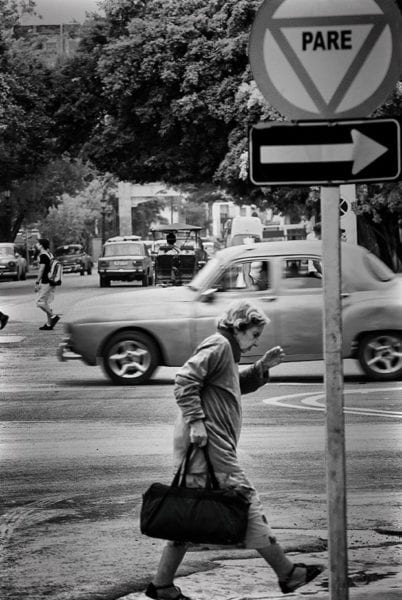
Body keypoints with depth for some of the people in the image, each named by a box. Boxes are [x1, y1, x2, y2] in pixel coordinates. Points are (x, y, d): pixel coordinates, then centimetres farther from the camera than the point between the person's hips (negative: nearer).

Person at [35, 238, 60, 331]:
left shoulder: (43, 256, -14)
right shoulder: (49, 254, 15)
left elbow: (41, 270, -18)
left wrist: (37, 282, -17)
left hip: (45, 282, -9)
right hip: (50, 282, 9)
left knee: (40, 302, -7)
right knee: (46, 302, 11)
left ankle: (53, 316, -11)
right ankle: (49, 324, 10)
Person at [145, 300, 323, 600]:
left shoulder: (227, 350, 23)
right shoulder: (218, 345, -8)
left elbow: (238, 386, 36)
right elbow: (185, 381, -19)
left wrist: (262, 367, 21)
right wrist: (196, 421, -23)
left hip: (214, 445, 10)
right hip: (210, 444, -10)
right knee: (247, 501, -5)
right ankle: (288, 574, 0)